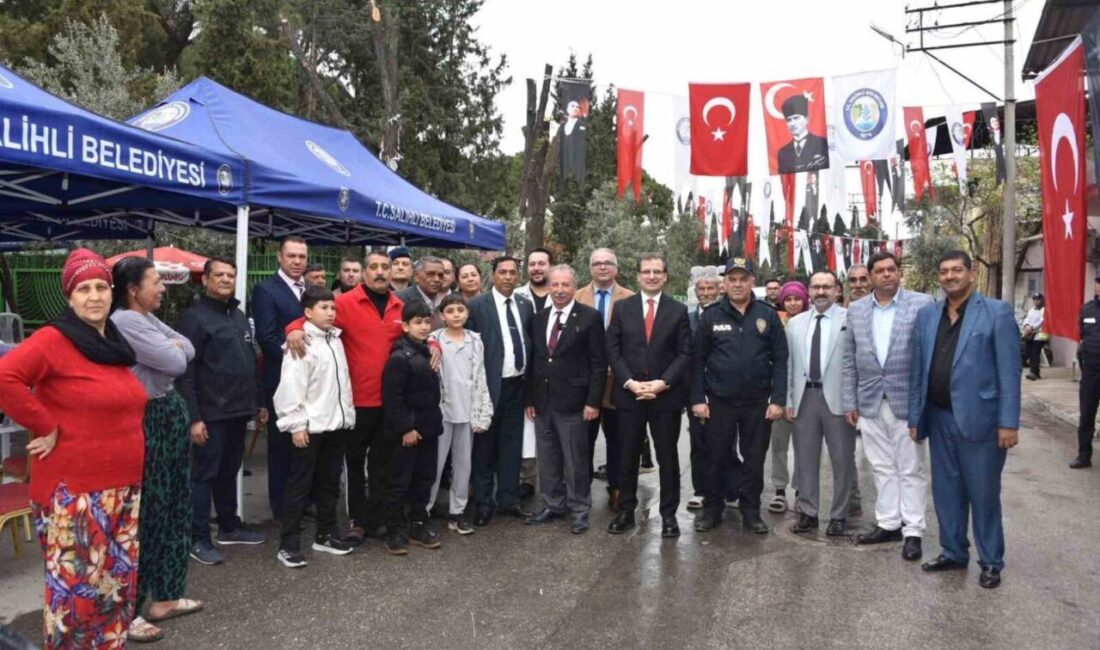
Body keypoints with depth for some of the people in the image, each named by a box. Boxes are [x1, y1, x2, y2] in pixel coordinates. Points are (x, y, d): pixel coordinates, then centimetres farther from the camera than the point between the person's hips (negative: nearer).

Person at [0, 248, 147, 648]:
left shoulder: (114, 344, 12)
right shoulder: (54, 339, -11)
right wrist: (46, 428, -18)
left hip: (123, 488, 7)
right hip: (74, 492, -7)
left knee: (120, 582, 16)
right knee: (77, 587, 1)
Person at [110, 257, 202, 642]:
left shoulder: (148, 319, 12)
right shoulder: (124, 321, -17)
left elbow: (188, 350, 10)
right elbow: (174, 362, -21)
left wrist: (170, 348, -8)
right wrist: (172, 350, 0)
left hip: (169, 414, 10)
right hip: (146, 421, -10)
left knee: (173, 504, 15)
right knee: (145, 512, -1)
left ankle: (164, 596, 28)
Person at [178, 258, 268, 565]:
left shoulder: (239, 315, 14)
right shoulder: (193, 317, -9)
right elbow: (185, 372, -14)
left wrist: (258, 402, 16)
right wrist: (193, 417, -18)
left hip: (238, 410, 7)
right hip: (210, 413, -7)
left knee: (229, 471, 17)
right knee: (204, 474, 1)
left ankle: (230, 527, 29)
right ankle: (198, 539, 10)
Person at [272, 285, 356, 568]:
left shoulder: (335, 340, 12)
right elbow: (290, 388, -16)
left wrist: (348, 415, 13)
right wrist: (296, 424, -18)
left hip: (336, 424, 7)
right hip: (310, 427, -7)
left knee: (329, 483, 16)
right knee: (300, 486, 0)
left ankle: (325, 535, 28)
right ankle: (288, 545, 8)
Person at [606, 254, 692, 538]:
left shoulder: (678, 310, 3)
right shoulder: (622, 308, 6)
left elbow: (685, 353, -1)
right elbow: (612, 350, 2)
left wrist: (662, 382, -13)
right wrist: (629, 382, -11)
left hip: (666, 395, -1)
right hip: (628, 394, 1)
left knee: (667, 456, 7)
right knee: (627, 456, 8)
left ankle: (669, 514, 17)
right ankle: (625, 511, 20)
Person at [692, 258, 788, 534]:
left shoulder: (768, 315, 2)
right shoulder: (711, 316, 0)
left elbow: (780, 359, 1)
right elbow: (697, 360, 0)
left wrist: (778, 399, -6)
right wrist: (697, 398, -6)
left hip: (757, 402, 1)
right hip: (719, 402, 0)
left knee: (754, 459, 9)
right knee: (716, 458, 8)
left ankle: (751, 511, 23)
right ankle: (712, 509, 22)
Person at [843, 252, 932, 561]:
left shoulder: (922, 304, -4)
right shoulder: (856, 310, 7)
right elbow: (850, 360, 9)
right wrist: (850, 401, 6)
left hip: (907, 400, -3)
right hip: (870, 402, 4)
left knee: (910, 469, 4)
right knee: (882, 467, 12)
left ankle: (913, 531, 14)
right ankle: (888, 523, 24)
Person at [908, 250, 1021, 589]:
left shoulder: (997, 312, -5)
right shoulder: (926, 315, 8)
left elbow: (1009, 371, -9)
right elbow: (918, 370, 8)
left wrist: (1009, 422, -13)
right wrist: (915, 416, 6)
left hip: (979, 419, -4)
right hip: (939, 419, 5)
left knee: (984, 494, 7)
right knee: (945, 491, 14)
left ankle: (991, 562, 23)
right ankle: (953, 553, 29)